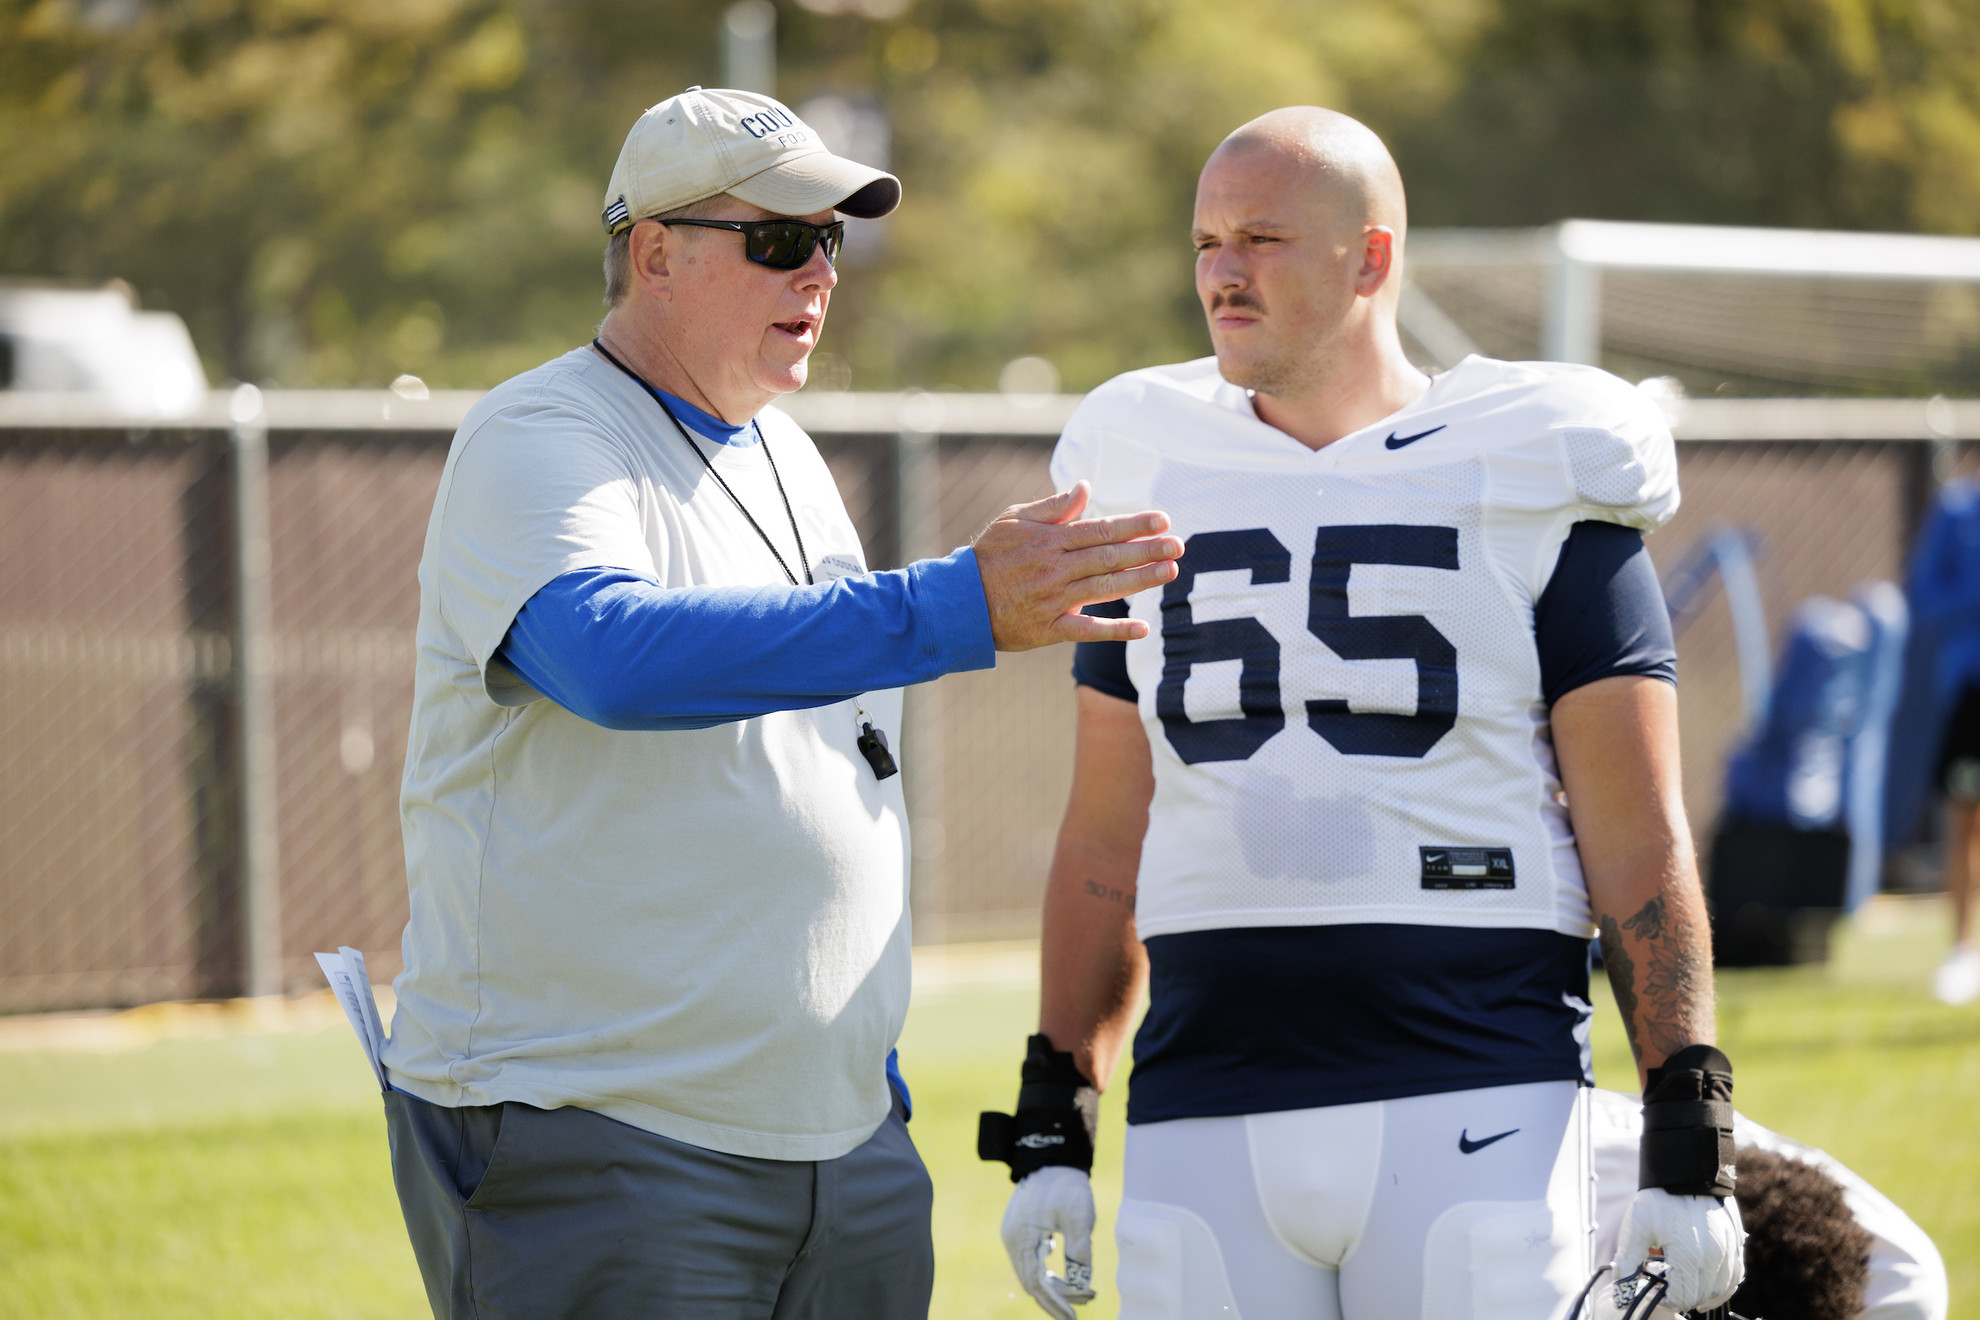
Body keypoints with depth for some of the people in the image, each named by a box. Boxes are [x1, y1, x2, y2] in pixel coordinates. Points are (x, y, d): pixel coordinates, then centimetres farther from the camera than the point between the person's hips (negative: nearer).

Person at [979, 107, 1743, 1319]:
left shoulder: (1534, 492, 1)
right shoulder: (1161, 492, 13)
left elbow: (1639, 847, -1)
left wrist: (1691, 1148, -7)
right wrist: (1051, 1128, 12)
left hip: (1475, 1118, -3)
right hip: (1207, 1124, 4)